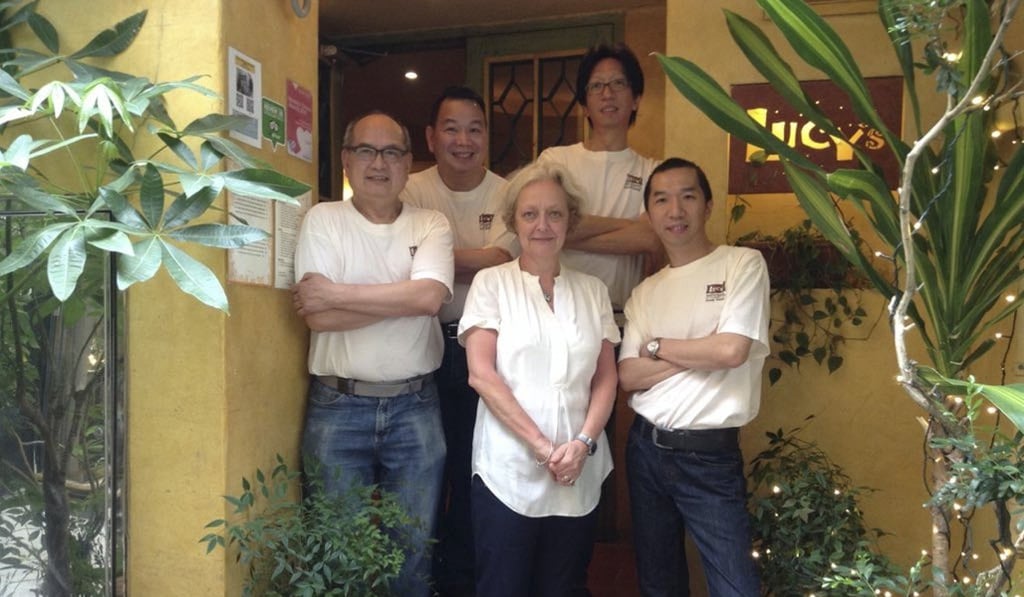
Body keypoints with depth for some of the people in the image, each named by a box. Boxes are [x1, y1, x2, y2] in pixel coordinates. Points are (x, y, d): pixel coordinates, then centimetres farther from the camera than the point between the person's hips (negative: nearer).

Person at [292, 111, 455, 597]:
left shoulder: (431, 226, 3)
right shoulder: (323, 219, -1)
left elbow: (430, 297, -17)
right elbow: (319, 317, -13)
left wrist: (337, 293, -15)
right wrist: (404, 298, -12)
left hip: (414, 406, 1)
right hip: (338, 406, -1)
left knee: (413, 544, 12)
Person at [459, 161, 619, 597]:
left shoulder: (592, 290, 9)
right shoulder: (491, 283, 0)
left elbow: (606, 378, 8)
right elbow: (481, 374, -9)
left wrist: (583, 442, -9)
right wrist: (541, 446, -14)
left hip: (579, 477, 3)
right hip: (508, 473, -3)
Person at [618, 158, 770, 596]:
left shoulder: (743, 264, -4)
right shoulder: (644, 292, 8)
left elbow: (731, 350, -17)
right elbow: (628, 376, -1)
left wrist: (656, 346, -4)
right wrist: (699, 353, -12)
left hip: (710, 454, -5)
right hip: (646, 447, 5)